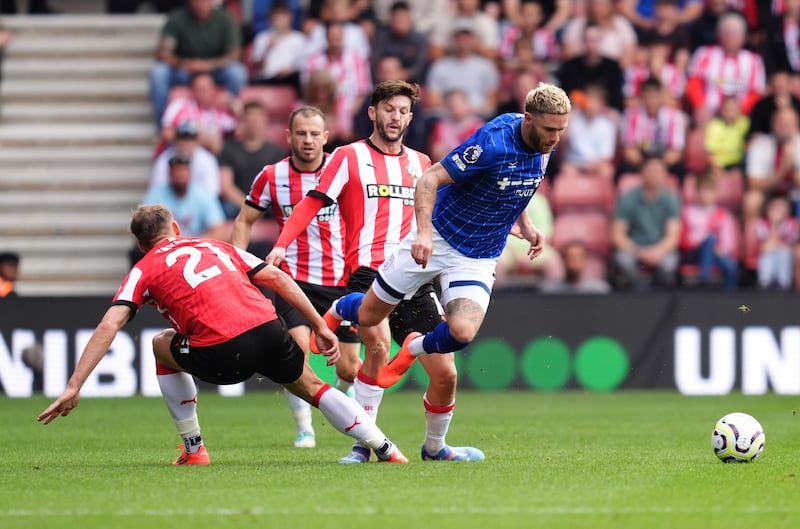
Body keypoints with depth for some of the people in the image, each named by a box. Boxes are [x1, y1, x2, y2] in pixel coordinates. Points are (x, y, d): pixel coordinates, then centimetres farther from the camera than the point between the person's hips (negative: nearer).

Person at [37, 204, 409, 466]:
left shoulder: (144, 271, 17)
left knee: (163, 346, 28)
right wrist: (320, 327, 23)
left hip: (222, 354, -3)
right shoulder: (217, 247, 29)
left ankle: (194, 449, 26)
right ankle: (384, 448, 26)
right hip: (269, 329, 3)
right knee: (311, 387, 30)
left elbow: (109, 326, 3)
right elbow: (277, 278, 20)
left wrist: (74, 387, -1)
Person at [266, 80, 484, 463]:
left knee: (444, 373, 0)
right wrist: (282, 243, -18)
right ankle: (362, 444, -21)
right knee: (379, 345, -30)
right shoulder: (349, 157, 5)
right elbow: (312, 203, -3)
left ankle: (434, 446, 25)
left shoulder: (421, 164, 18)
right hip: (367, 273, -5)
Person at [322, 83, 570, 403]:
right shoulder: (493, 142, -26)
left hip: (479, 259, 4)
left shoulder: (545, 143, -5)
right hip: (436, 241, -4)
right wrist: (424, 232, -36)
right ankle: (335, 311, 47)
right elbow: (430, 179, -24)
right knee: (368, 317, 7)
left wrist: (524, 225, 8)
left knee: (462, 331, -21)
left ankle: (414, 349, 15)